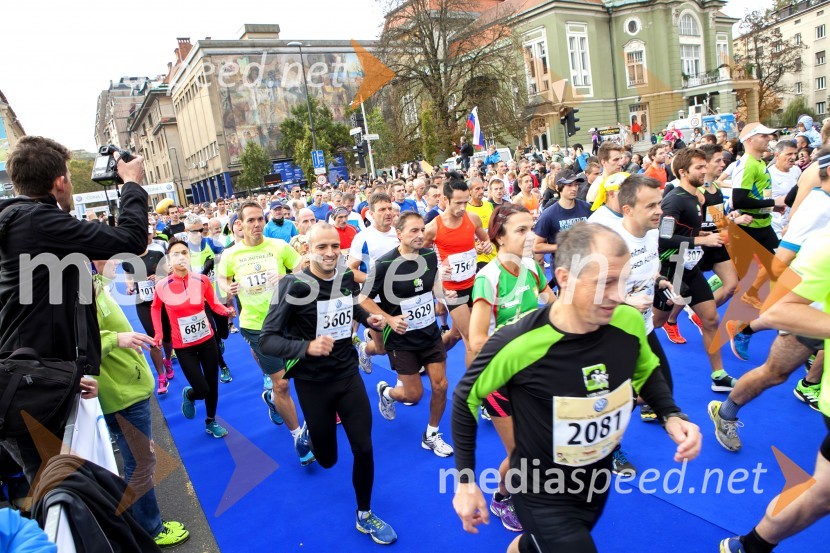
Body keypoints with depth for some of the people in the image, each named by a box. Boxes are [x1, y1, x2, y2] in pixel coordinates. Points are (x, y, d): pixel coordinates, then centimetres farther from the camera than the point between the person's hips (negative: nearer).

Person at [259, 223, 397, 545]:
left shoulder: (347, 279, -5)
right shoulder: (294, 286, -21)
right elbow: (267, 340, -22)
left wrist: (368, 319, -1)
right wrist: (307, 347, -38)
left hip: (348, 375, 4)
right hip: (312, 383, -3)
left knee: (364, 449, 4)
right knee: (327, 460, 13)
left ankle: (364, 516, 29)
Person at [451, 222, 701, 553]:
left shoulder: (629, 322, -18)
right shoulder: (517, 343, -32)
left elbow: (646, 372, 7)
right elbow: (465, 399, -14)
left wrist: (671, 417, -10)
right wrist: (465, 481, -11)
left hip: (599, 485, 5)